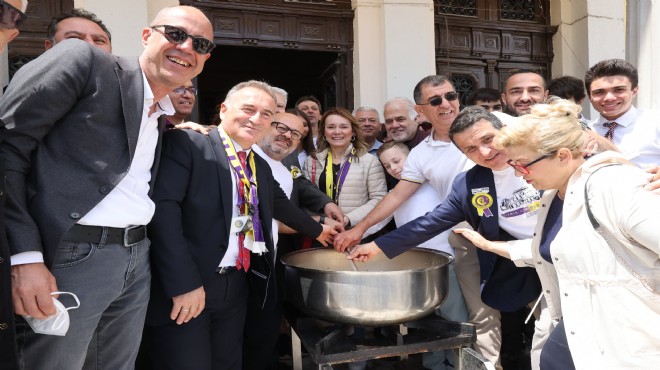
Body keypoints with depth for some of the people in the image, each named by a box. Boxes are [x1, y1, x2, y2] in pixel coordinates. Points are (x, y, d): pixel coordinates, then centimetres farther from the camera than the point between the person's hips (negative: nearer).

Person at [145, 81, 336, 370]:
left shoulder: (261, 167, 14)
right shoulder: (185, 143, -9)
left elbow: (280, 205, 30)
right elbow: (163, 208, -20)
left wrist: (316, 230, 41)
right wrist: (183, 283, -24)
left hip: (237, 286, 7)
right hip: (185, 287, -7)